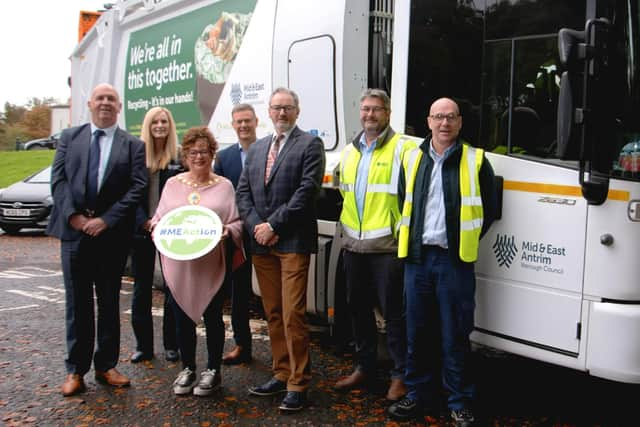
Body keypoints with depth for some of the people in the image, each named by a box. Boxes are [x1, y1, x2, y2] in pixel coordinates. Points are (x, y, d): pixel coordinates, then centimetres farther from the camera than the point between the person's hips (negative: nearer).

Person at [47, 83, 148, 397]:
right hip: (74, 230, 1)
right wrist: (74, 216, -11)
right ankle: (76, 369, 15)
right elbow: (58, 179, 2)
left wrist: (106, 219, -13)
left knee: (110, 301, 9)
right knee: (77, 301, 6)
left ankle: (106, 365, 20)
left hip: (112, 233, -1)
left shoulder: (133, 146, 4)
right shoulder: (69, 137, 10)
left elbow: (137, 187, -5)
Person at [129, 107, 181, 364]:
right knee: (142, 289, 7)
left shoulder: (180, 157, 0)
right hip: (142, 232, 1)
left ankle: (171, 345, 16)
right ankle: (143, 345, 18)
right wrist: (145, 222, -13)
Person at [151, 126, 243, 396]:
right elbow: (158, 218, 13)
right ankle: (187, 369, 26)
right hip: (177, 265, 2)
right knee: (182, 318, 8)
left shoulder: (224, 186, 4)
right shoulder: (172, 184, 12)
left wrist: (227, 230, -19)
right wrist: (157, 228, -8)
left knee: (212, 318, 6)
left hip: (212, 265, -2)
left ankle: (213, 371, 21)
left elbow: (238, 222, 1)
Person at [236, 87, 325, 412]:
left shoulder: (310, 144, 1)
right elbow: (243, 191, 13)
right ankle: (281, 374, 21)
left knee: (292, 315, -7)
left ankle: (297, 384, 2)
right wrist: (255, 226, -4)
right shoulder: (256, 149, 18)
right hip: (261, 242, 6)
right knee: (273, 314, 10)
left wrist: (272, 225, -12)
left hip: (293, 242, -5)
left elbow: (307, 190, -10)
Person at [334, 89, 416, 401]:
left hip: (387, 246, -7)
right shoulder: (349, 152, 15)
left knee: (393, 312, 0)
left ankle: (400, 375, 13)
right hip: (353, 245, 7)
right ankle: (364, 366, 31)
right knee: (358, 308, 16)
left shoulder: (403, 148, -7)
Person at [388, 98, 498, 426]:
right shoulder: (412, 159, 11)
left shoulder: (475, 161, 2)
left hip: (454, 260, -3)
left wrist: (465, 242, 3)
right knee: (417, 332, 11)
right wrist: (409, 239, 10)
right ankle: (418, 395, 24)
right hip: (417, 256, 3)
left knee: (455, 336, 2)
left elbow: (489, 209, 6)